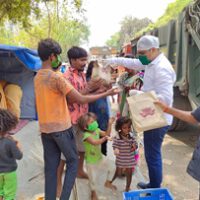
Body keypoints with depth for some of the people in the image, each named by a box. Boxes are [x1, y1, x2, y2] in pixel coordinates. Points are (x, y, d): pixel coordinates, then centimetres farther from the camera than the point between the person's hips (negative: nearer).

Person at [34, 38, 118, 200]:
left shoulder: (38, 77, 7)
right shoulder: (57, 77, -18)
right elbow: (81, 99, -18)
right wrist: (107, 93, -11)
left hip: (45, 129, 7)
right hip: (61, 128, -7)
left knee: (50, 167, 13)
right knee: (73, 162, 11)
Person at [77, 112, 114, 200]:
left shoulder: (97, 130, -6)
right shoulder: (86, 135, -28)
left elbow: (106, 134, -4)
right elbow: (95, 142, -40)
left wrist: (109, 124, -12)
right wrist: (104, 138, -45)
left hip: (98, 157, 5)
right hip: (90, 160, -5)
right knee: (92, 177, 10)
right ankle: (93, 193, 33)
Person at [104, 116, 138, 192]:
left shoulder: (132, 136, -11)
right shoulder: (117, 137, -20)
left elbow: (135, 144, -3)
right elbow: (114, 146, -13)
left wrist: (134, 147, -25)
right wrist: (116, 150, -34)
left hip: (130, 159, 2)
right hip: (120, 159, -2)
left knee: (129, 174, 14)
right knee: (118, 173, 17)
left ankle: (127, 189, 34)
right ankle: (110, 182, 45)